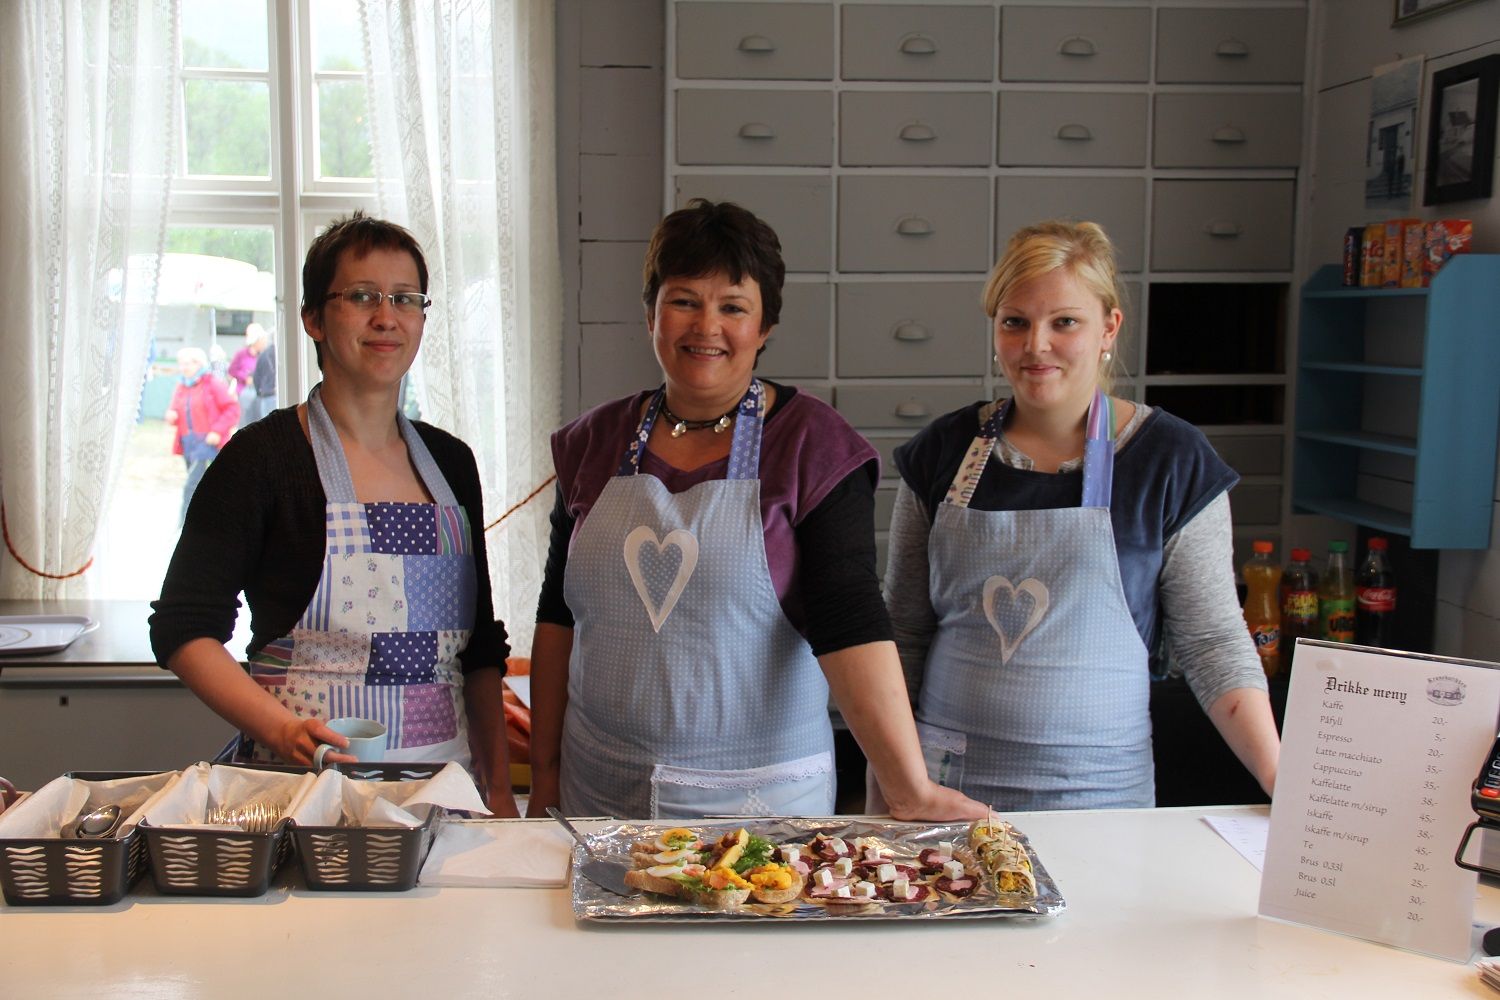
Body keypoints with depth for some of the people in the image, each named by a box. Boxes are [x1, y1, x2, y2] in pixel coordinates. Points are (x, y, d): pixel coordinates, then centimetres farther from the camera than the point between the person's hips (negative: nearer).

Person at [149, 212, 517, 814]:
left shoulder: (450, 462, 11)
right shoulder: (266, 455, -4)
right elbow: (182, 628, -5)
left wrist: (499, 787, 8)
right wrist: (281, 728, -19)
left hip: (443, 779, 4)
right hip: (305, 782, -4)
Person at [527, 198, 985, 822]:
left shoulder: (811, 444, -7)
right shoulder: (596, 442, 5)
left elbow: (849, 620, -17)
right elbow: (558, 615, 9)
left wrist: (912, 790, -24)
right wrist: (544, 770, 7)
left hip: (759, 796, -3)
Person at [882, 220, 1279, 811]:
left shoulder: (1171, 459, -4)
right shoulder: (944, 451, 2)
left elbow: (1212, 641, -2)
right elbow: (905, 633, 7)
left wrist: (1283, 779, -13)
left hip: (1099, 789, -1)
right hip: (946, 784, 2)